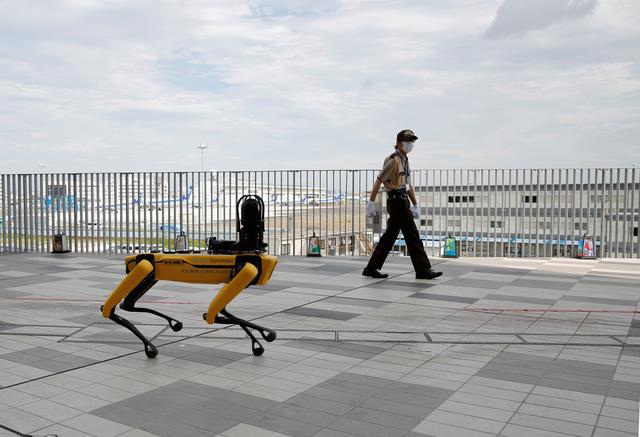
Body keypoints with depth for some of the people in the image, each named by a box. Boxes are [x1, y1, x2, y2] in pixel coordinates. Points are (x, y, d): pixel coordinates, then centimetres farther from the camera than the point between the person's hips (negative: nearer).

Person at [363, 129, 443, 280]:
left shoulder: (404, 160, 19)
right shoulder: (393, 160, -12)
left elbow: (408, 185, 22)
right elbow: (378, 181, -13)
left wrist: (415, 205, 19)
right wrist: (371, 203, -16)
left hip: (402, 201, 10)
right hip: (397, 202, -10)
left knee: (389, 237, 9)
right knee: (412, 236, -6)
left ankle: (371, 268, 12)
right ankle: (423, 270, 0)